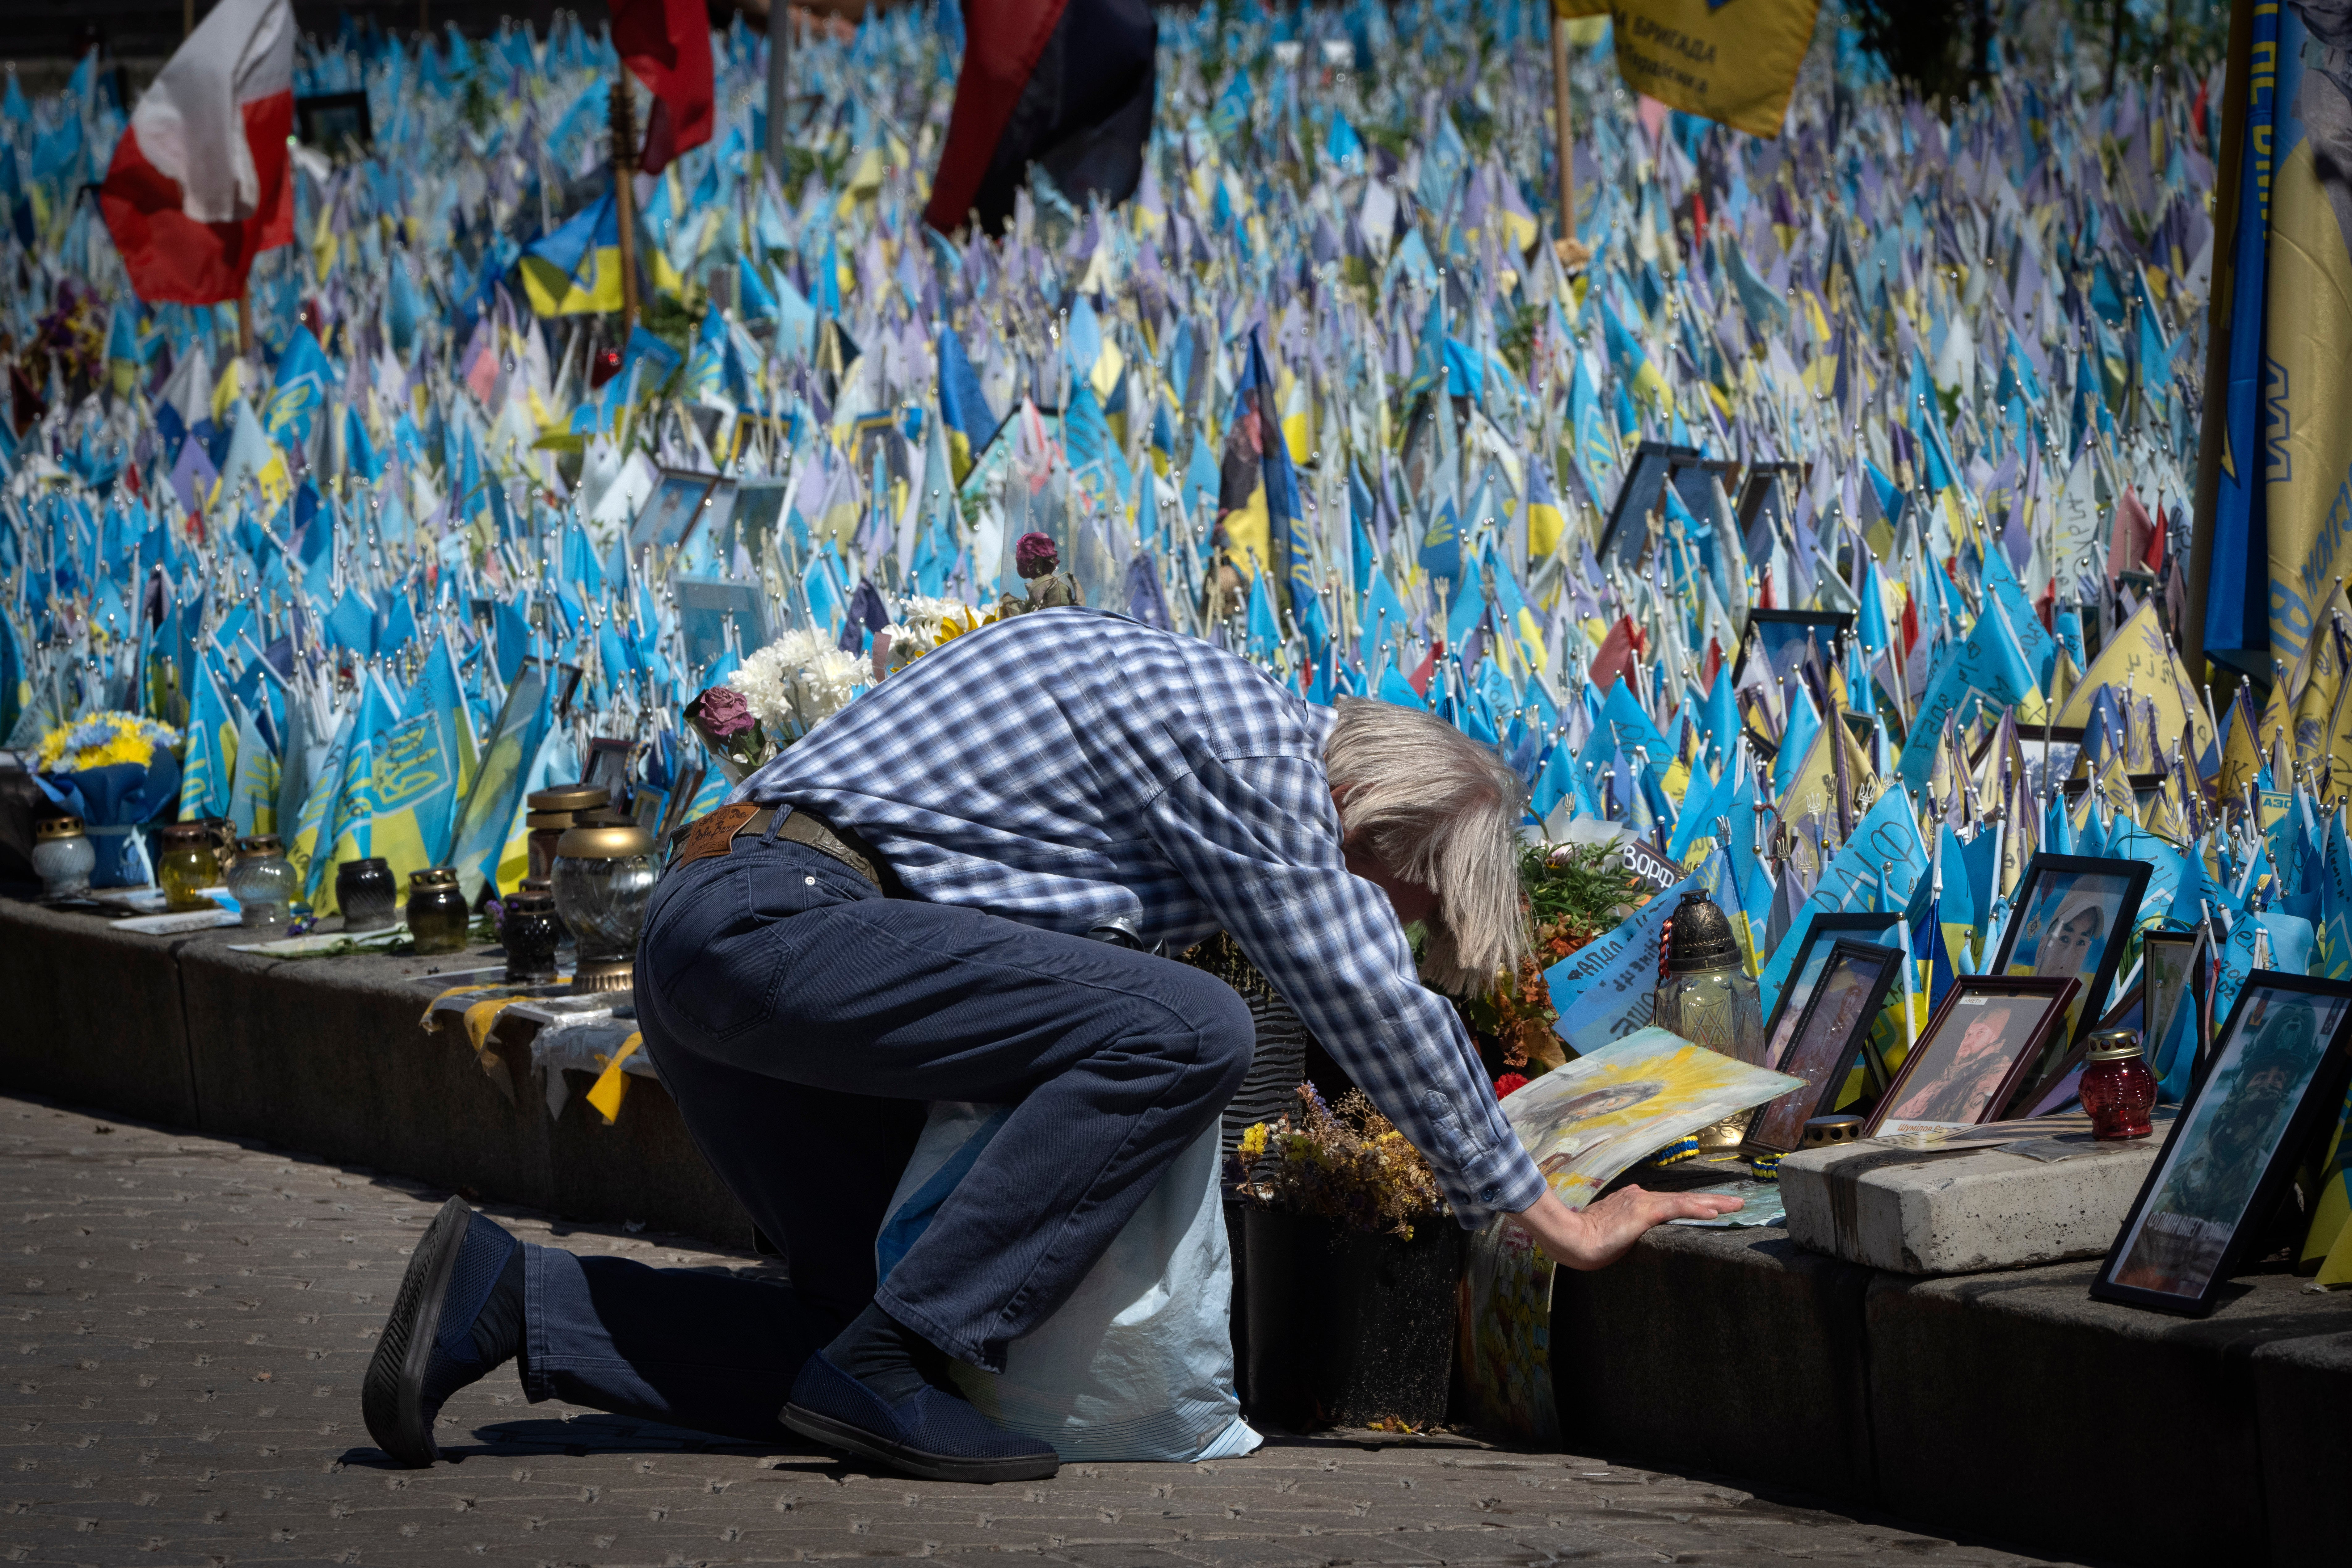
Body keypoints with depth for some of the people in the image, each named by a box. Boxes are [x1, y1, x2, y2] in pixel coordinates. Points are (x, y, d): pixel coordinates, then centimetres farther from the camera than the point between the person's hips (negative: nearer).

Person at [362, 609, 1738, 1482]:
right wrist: (1549, 1219, 3)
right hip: (779, 911, -10)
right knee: (1186, 1031, -20)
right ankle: (891, 1363, -17)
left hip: (711, 945, 10)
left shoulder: (1209, 703, 19)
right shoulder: (1254, 743, -9)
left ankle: (512, 1300, 4)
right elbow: (1377, 1010, -6)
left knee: (875, 1308, 9)